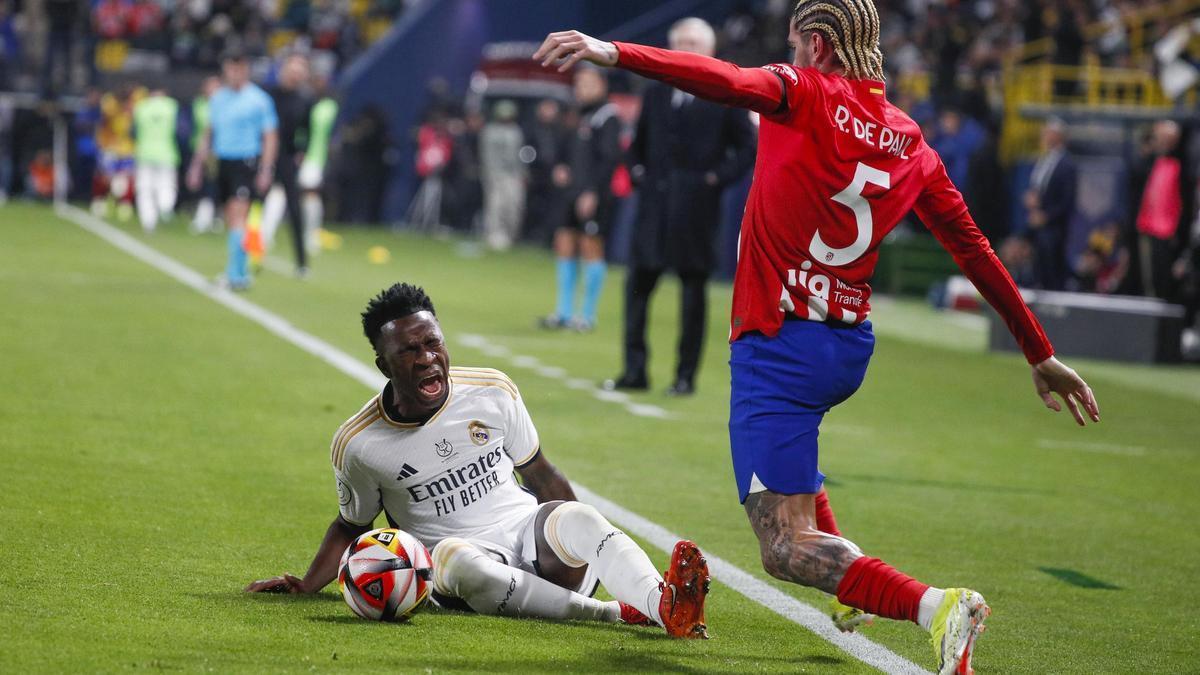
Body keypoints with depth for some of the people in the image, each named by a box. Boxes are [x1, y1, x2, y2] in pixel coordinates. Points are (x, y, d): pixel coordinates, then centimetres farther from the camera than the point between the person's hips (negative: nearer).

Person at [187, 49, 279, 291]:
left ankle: (236, 273, -20)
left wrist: (266, 170, -13)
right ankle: (241, 271, 19)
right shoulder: (218, 99, 13)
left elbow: (270, 137, -4)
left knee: (238, 214, -17)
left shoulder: (259, 100, -4)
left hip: (247, 163, -6)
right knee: (230, 219, 8)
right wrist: (197, 164, 18)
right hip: (224, 162, 6)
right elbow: (209, 134, 22)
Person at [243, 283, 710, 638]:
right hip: (454, 569, -2)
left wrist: (588, 545, 14)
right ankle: (619, 613, -43)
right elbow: (353, 524, 15)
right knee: (456, 555, -38)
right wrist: (305, 587, 1)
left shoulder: (493, 393, 1)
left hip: (528, 535, 2)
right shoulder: (357, 445, -3)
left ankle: (665, 606, -58)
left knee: (572, 517, -32)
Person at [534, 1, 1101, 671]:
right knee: (784, 433, 41)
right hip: (851, 348, 7)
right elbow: (978, 253, 13)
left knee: (787, 548, -9)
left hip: (778, 348, -7)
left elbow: (726, 81, -29)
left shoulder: (806, 95, -8)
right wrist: (1042, 354, 21)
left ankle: (936, 606, -29)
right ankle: (848, 571, 34)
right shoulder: (912, 144, 8)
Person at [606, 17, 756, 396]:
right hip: (655, 204, 4)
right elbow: (638, 144, 23)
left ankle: (686, 375, 6)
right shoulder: (656, 95, 13)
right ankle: (634, 371, 5)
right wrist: (639, 173, 7)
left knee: (693, 289, 1)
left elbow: (748, 147, 0)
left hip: (696, 206, -4)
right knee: (638, 283, 0)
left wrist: (718, 177, -9)